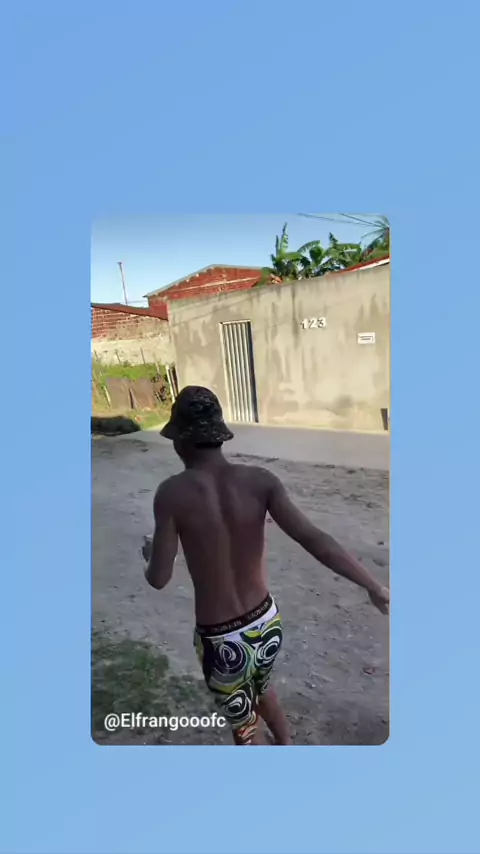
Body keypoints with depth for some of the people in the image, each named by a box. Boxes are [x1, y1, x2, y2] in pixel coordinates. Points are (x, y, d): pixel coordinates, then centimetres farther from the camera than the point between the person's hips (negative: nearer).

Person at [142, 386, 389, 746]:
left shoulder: (173, 492, -20)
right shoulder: (260, 481, -14)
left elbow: (159, 579, -14)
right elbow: (314, 539, -21)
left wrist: (150, 553, 8)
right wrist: (376, 588, -16)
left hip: (222, 642, -4)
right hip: (267, 624, 4)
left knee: (244, 725, 24)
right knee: (261, 688, 36)